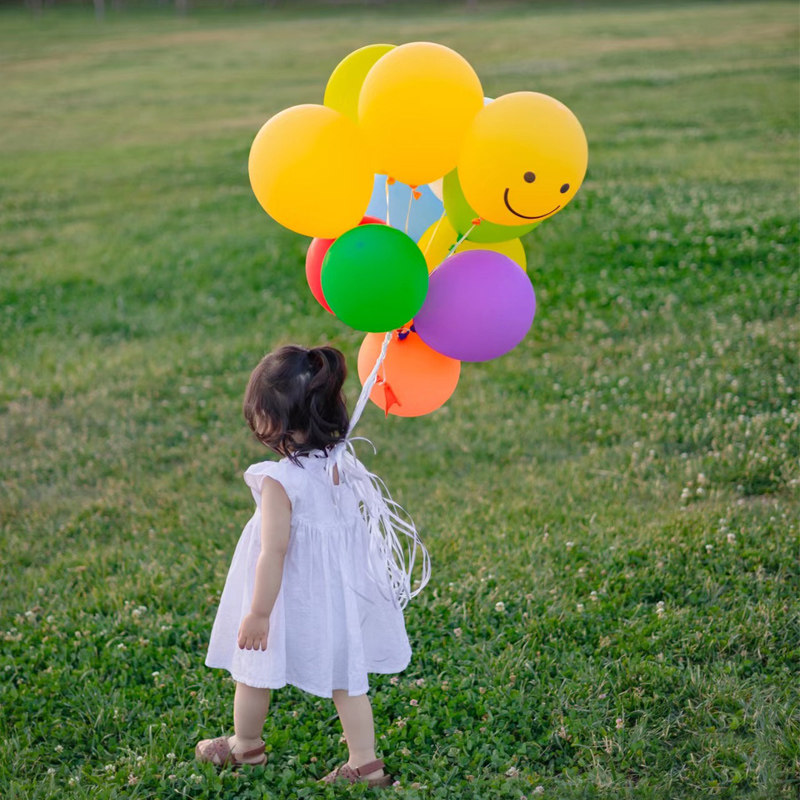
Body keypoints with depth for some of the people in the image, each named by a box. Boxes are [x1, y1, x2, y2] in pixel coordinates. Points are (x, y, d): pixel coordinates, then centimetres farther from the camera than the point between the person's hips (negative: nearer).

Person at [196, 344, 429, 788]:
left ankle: (245, 744, 38)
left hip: (291, 597, -6)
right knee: (345, 676, 16)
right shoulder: (344, 462, -7)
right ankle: (365, 762, 19)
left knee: (253, 667, 18)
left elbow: (274, 552, -23)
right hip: (339, 588, 6)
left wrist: (258, 614, -16)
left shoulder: (280, 480, -25)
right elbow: (353, 525, 4)